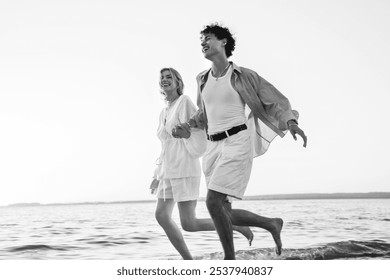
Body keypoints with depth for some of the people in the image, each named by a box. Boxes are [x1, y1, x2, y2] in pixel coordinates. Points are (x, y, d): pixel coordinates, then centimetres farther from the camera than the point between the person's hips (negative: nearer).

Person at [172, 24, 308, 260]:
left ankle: (231, 260, -6)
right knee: (224, 213, 2)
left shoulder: (243, 76, 1)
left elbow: (276, 101, 3)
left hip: (238, 142, -6)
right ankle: (272, 224, 24)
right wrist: (187, 127, 12)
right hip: (214, 147, 6)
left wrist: (291, 122, -16)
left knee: (214, 202, -20)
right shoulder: (203, 80, 16)